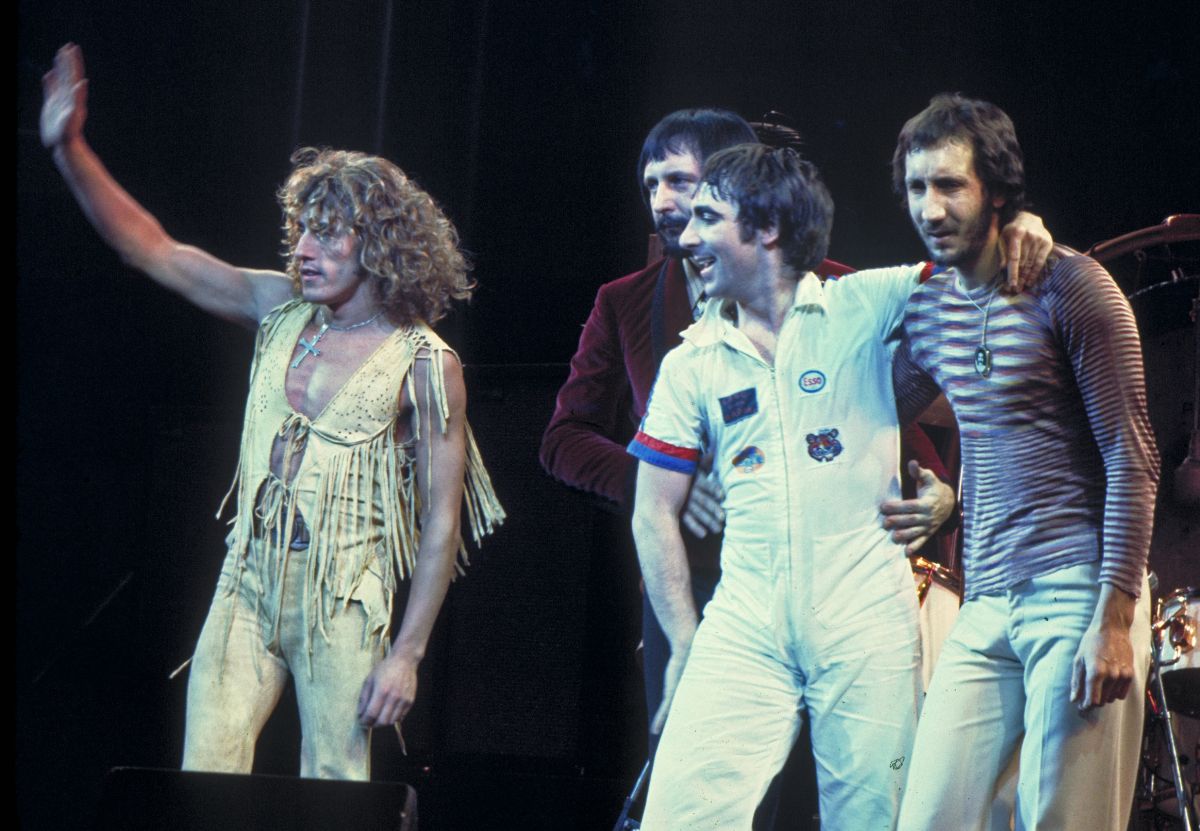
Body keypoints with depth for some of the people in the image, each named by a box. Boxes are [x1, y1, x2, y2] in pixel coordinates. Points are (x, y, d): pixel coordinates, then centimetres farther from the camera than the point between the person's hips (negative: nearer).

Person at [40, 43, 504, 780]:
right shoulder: (281, 311, 8)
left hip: (343, 601, -4)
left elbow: (441, 522, -7)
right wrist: (70, 148, -1)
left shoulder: (425, 365, -6)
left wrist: (408, 652, -11)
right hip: (249, 586, 4)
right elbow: (154, 252, 9)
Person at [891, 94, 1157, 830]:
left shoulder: (1069, 289, -6)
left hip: (1080, 596, -6)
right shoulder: (928, 309, 13)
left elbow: (1132, 460, -10)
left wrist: (1114, 621, -15)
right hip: (987, 607, 7)